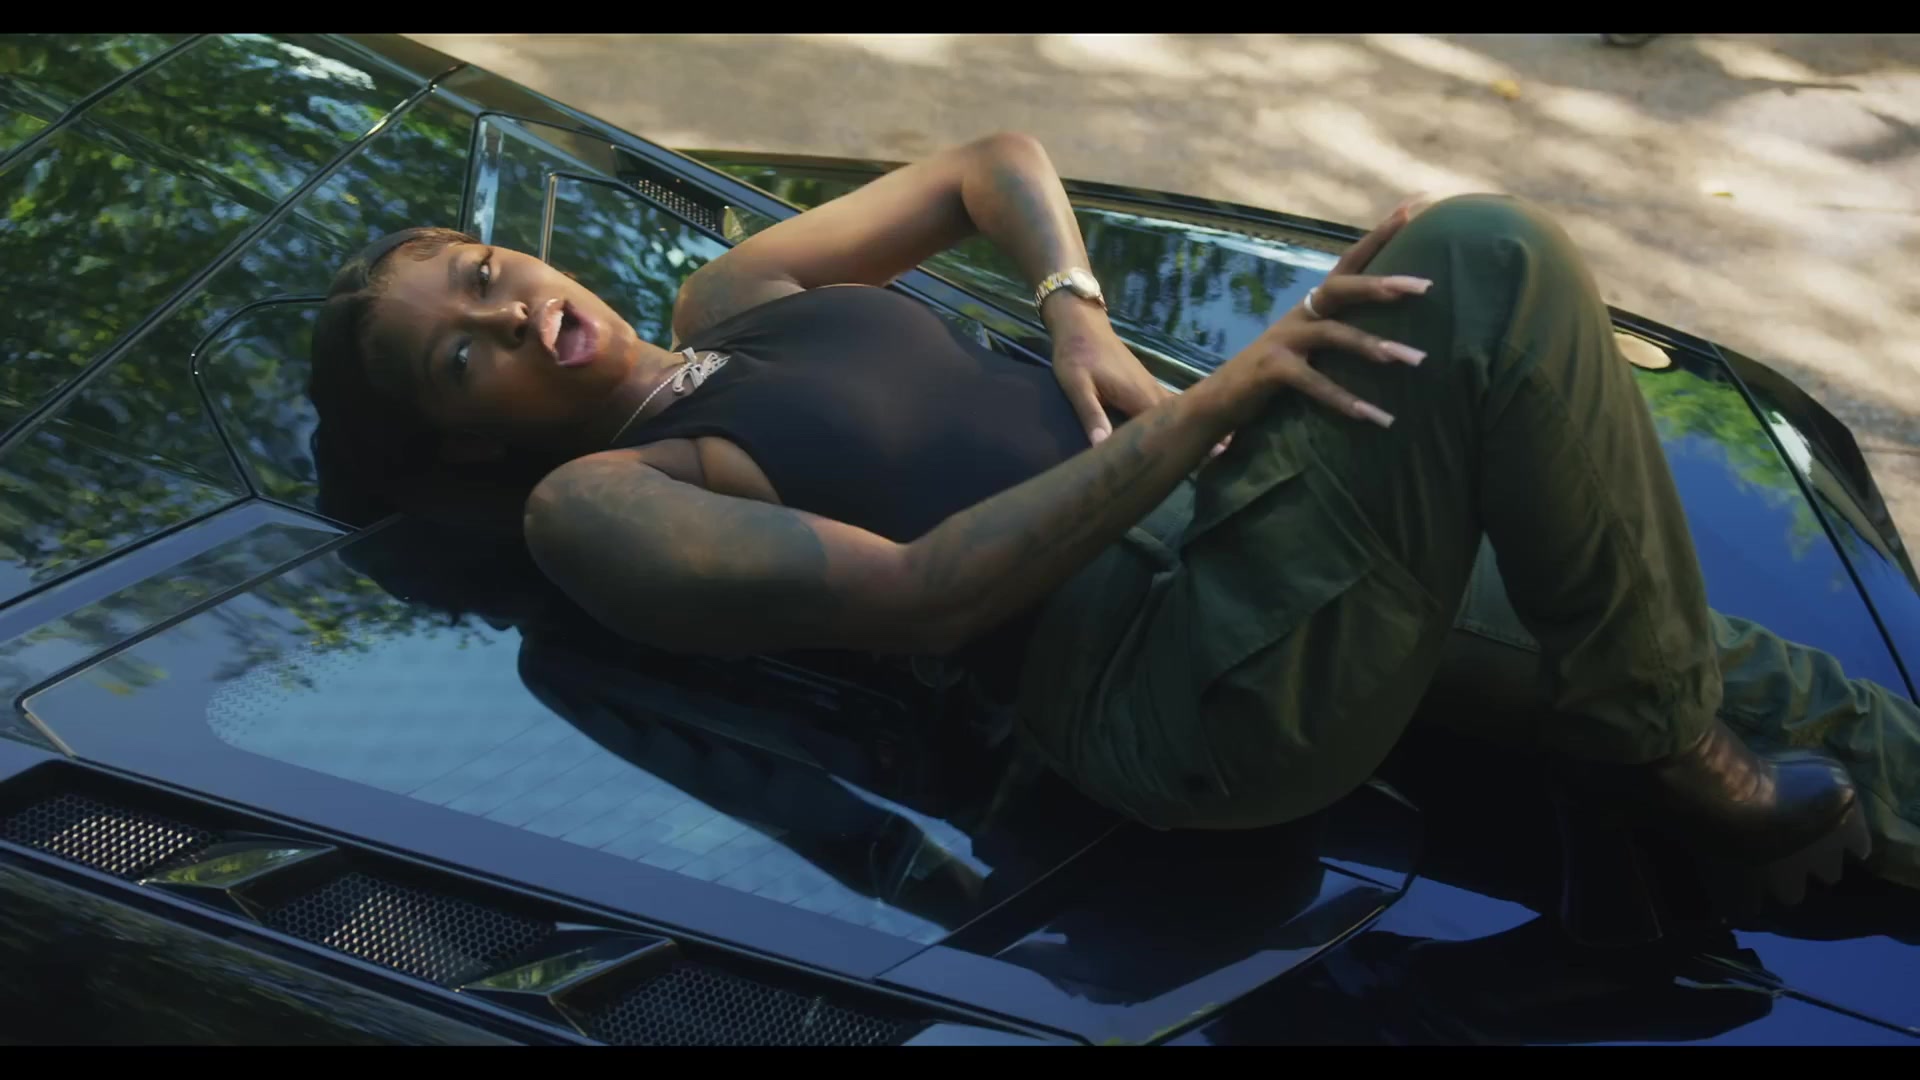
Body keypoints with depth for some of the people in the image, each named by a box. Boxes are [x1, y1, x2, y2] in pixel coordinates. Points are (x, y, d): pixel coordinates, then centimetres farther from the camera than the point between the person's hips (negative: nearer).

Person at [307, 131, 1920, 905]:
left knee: (1459, 238, -10)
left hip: (1214, 509, 8)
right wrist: (1209, 404, -22)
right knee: (1485, 273, -21)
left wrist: (1077, 316, 3)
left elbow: (994, 166, 24)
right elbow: (911, 588, -17)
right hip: (1179, 676, -8)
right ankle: (1678, 756, -4)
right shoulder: (592, 506, -3)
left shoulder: (739, 292, 19)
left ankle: (1694, 659, 3)